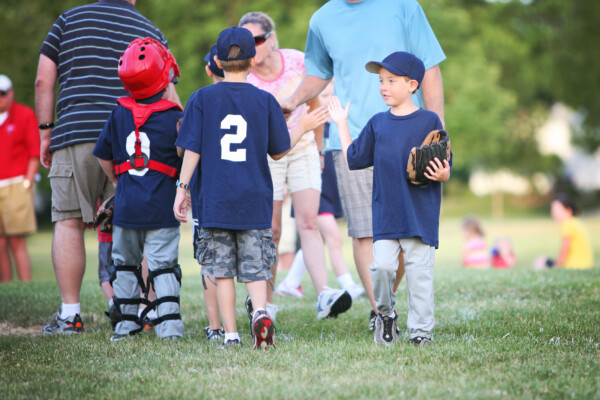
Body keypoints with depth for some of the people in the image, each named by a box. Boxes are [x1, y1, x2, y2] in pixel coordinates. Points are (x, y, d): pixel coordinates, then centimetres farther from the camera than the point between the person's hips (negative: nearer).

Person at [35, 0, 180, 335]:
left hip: (75, 134, -1)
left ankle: (70, 314, -1)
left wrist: (46, 131, 12)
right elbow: (168, 94, 9)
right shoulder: (151, 32, 13)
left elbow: (43, 81, 7)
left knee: (69, 222, 3)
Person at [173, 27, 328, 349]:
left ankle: (230, 334, 4)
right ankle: (260, 311, -19)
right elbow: (278, 151, 7)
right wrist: (302, 128, 22)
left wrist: (181, 188, 2)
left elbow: (192, 150, -4)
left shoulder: (202, 99, 0)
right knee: (255, 267, 6)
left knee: (221, 269, 6)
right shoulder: (265, 101, 1)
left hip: (214, 200, 0)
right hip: (255, 201, 1)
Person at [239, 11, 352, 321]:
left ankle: (323, 296, -23)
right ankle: (265, 303, 13)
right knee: (270, 231, -1)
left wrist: (318, 148, 11)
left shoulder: (297, 62, -10)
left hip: (303, 150, 1)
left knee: (308, 223, -12)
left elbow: (314, 104, 6)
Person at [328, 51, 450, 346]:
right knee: (382, 266, -11)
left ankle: (421, 330, 10)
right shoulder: (377, 124, 11)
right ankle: (385, 314, 14)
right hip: (385, 214, 3)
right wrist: (341, 124, 19)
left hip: (421, 215, -3)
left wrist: (442, 175, -19)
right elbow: (355, 159, 16)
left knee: (419, 271, -1)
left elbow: (443, 168, 3)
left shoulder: (429, 121, 0)